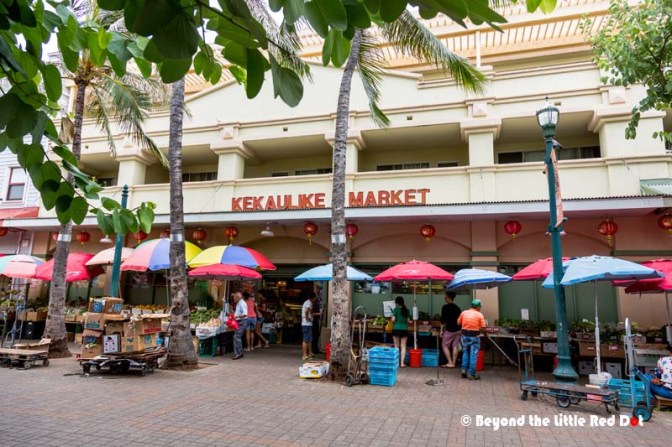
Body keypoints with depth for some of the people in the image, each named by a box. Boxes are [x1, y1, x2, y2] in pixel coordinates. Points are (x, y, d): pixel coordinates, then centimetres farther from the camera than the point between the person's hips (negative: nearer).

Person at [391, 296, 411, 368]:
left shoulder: (396, 309, -8)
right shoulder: (406, 310, 5)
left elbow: (393, 319, -11)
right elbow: (408, 320, 8)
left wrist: (392, 317, 10)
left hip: (396, 329, -3)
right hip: (405, 329, 3)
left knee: (396, 346, 9)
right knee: (403, 346, 6)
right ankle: (402, 362, 5)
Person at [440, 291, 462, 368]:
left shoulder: (445, 307, -9)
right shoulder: (457, 308, 10)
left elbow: (443, 319, -11)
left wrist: (441, 330, -6)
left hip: (449, 330, -6)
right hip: (458, 330, 6)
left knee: (445, 346, 5)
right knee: (455, 346, 8)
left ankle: (450, 363, 1)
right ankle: (453, 363, 9)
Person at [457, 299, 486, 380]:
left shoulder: (464, 313, 3)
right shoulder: (479, 315, -7)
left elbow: (458, 323, 10)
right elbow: (483, 328, -9)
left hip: (465, 335, 4)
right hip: (474, 336, -4)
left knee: (465, 353, 19)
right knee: (473, 355, 3)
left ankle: (464, 370, 17)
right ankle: (471, 374, 6)